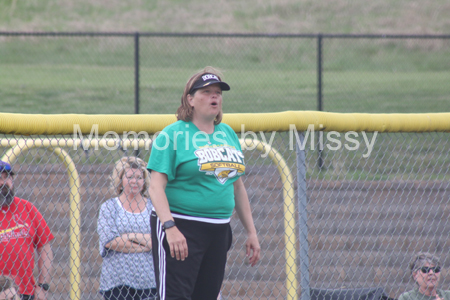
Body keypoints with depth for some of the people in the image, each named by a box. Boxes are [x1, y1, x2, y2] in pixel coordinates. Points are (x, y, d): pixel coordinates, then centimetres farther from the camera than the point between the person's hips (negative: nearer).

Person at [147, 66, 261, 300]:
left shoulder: (227, 134, 14)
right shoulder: (173, 134, -6)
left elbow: (237, 186, 21)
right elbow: (156, 187, -13)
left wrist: (251, 232, 18)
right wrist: (170, 227, -25)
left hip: (218, 232, 7)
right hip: (180, 229, -7)